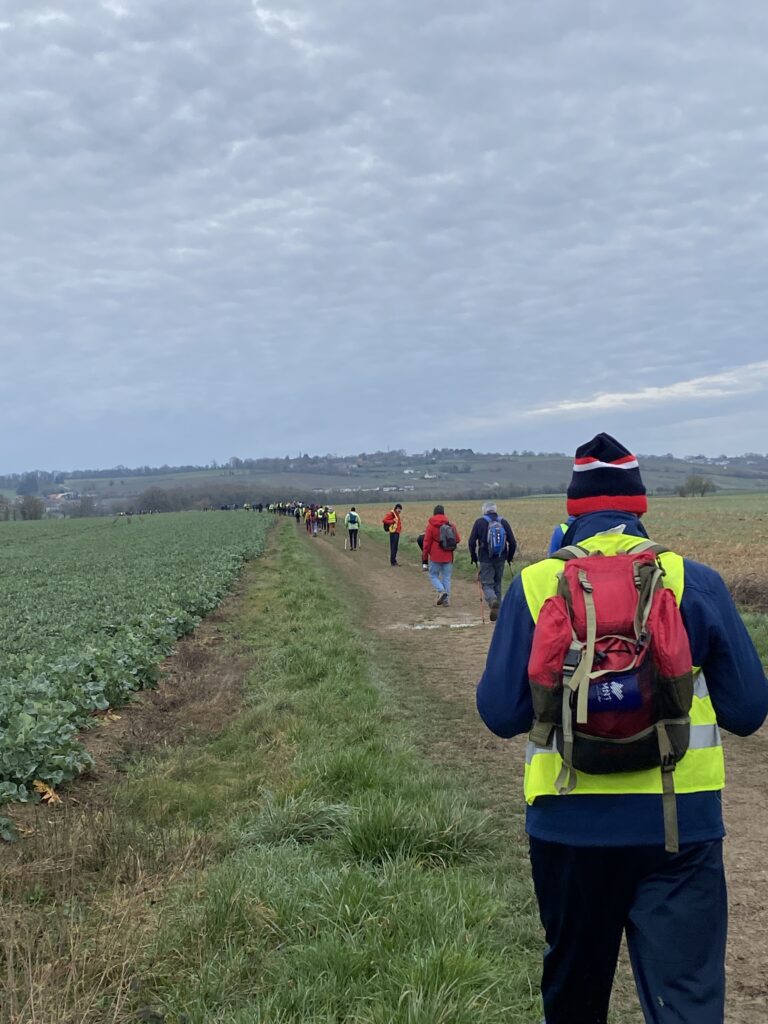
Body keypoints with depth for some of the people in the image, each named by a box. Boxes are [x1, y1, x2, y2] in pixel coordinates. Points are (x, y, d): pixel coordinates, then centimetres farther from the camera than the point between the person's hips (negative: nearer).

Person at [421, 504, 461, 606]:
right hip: (448, 556, 3)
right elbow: (457, 540, 6)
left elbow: (426, 542, -7)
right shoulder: (451, 525, 2)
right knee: (446, 577, 11)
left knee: (433, 575, 9)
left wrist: (424, 556, 2)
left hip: (435, 556, -3)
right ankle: (446, 599, 9)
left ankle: (441, 591, -15)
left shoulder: (431, 525, -8)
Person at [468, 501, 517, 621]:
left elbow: (472, 541, -6)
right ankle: (496, 613, 16)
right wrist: (509, 557, 14)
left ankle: (493, 601, -29)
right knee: (497, 584, 15)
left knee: (487, 584, 2)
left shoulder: (479, 522, -2)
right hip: (500, 559, 3)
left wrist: (473, 557, 7)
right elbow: (512, 543, 1)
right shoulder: (504, 522, 4)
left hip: (485, 559, -3)